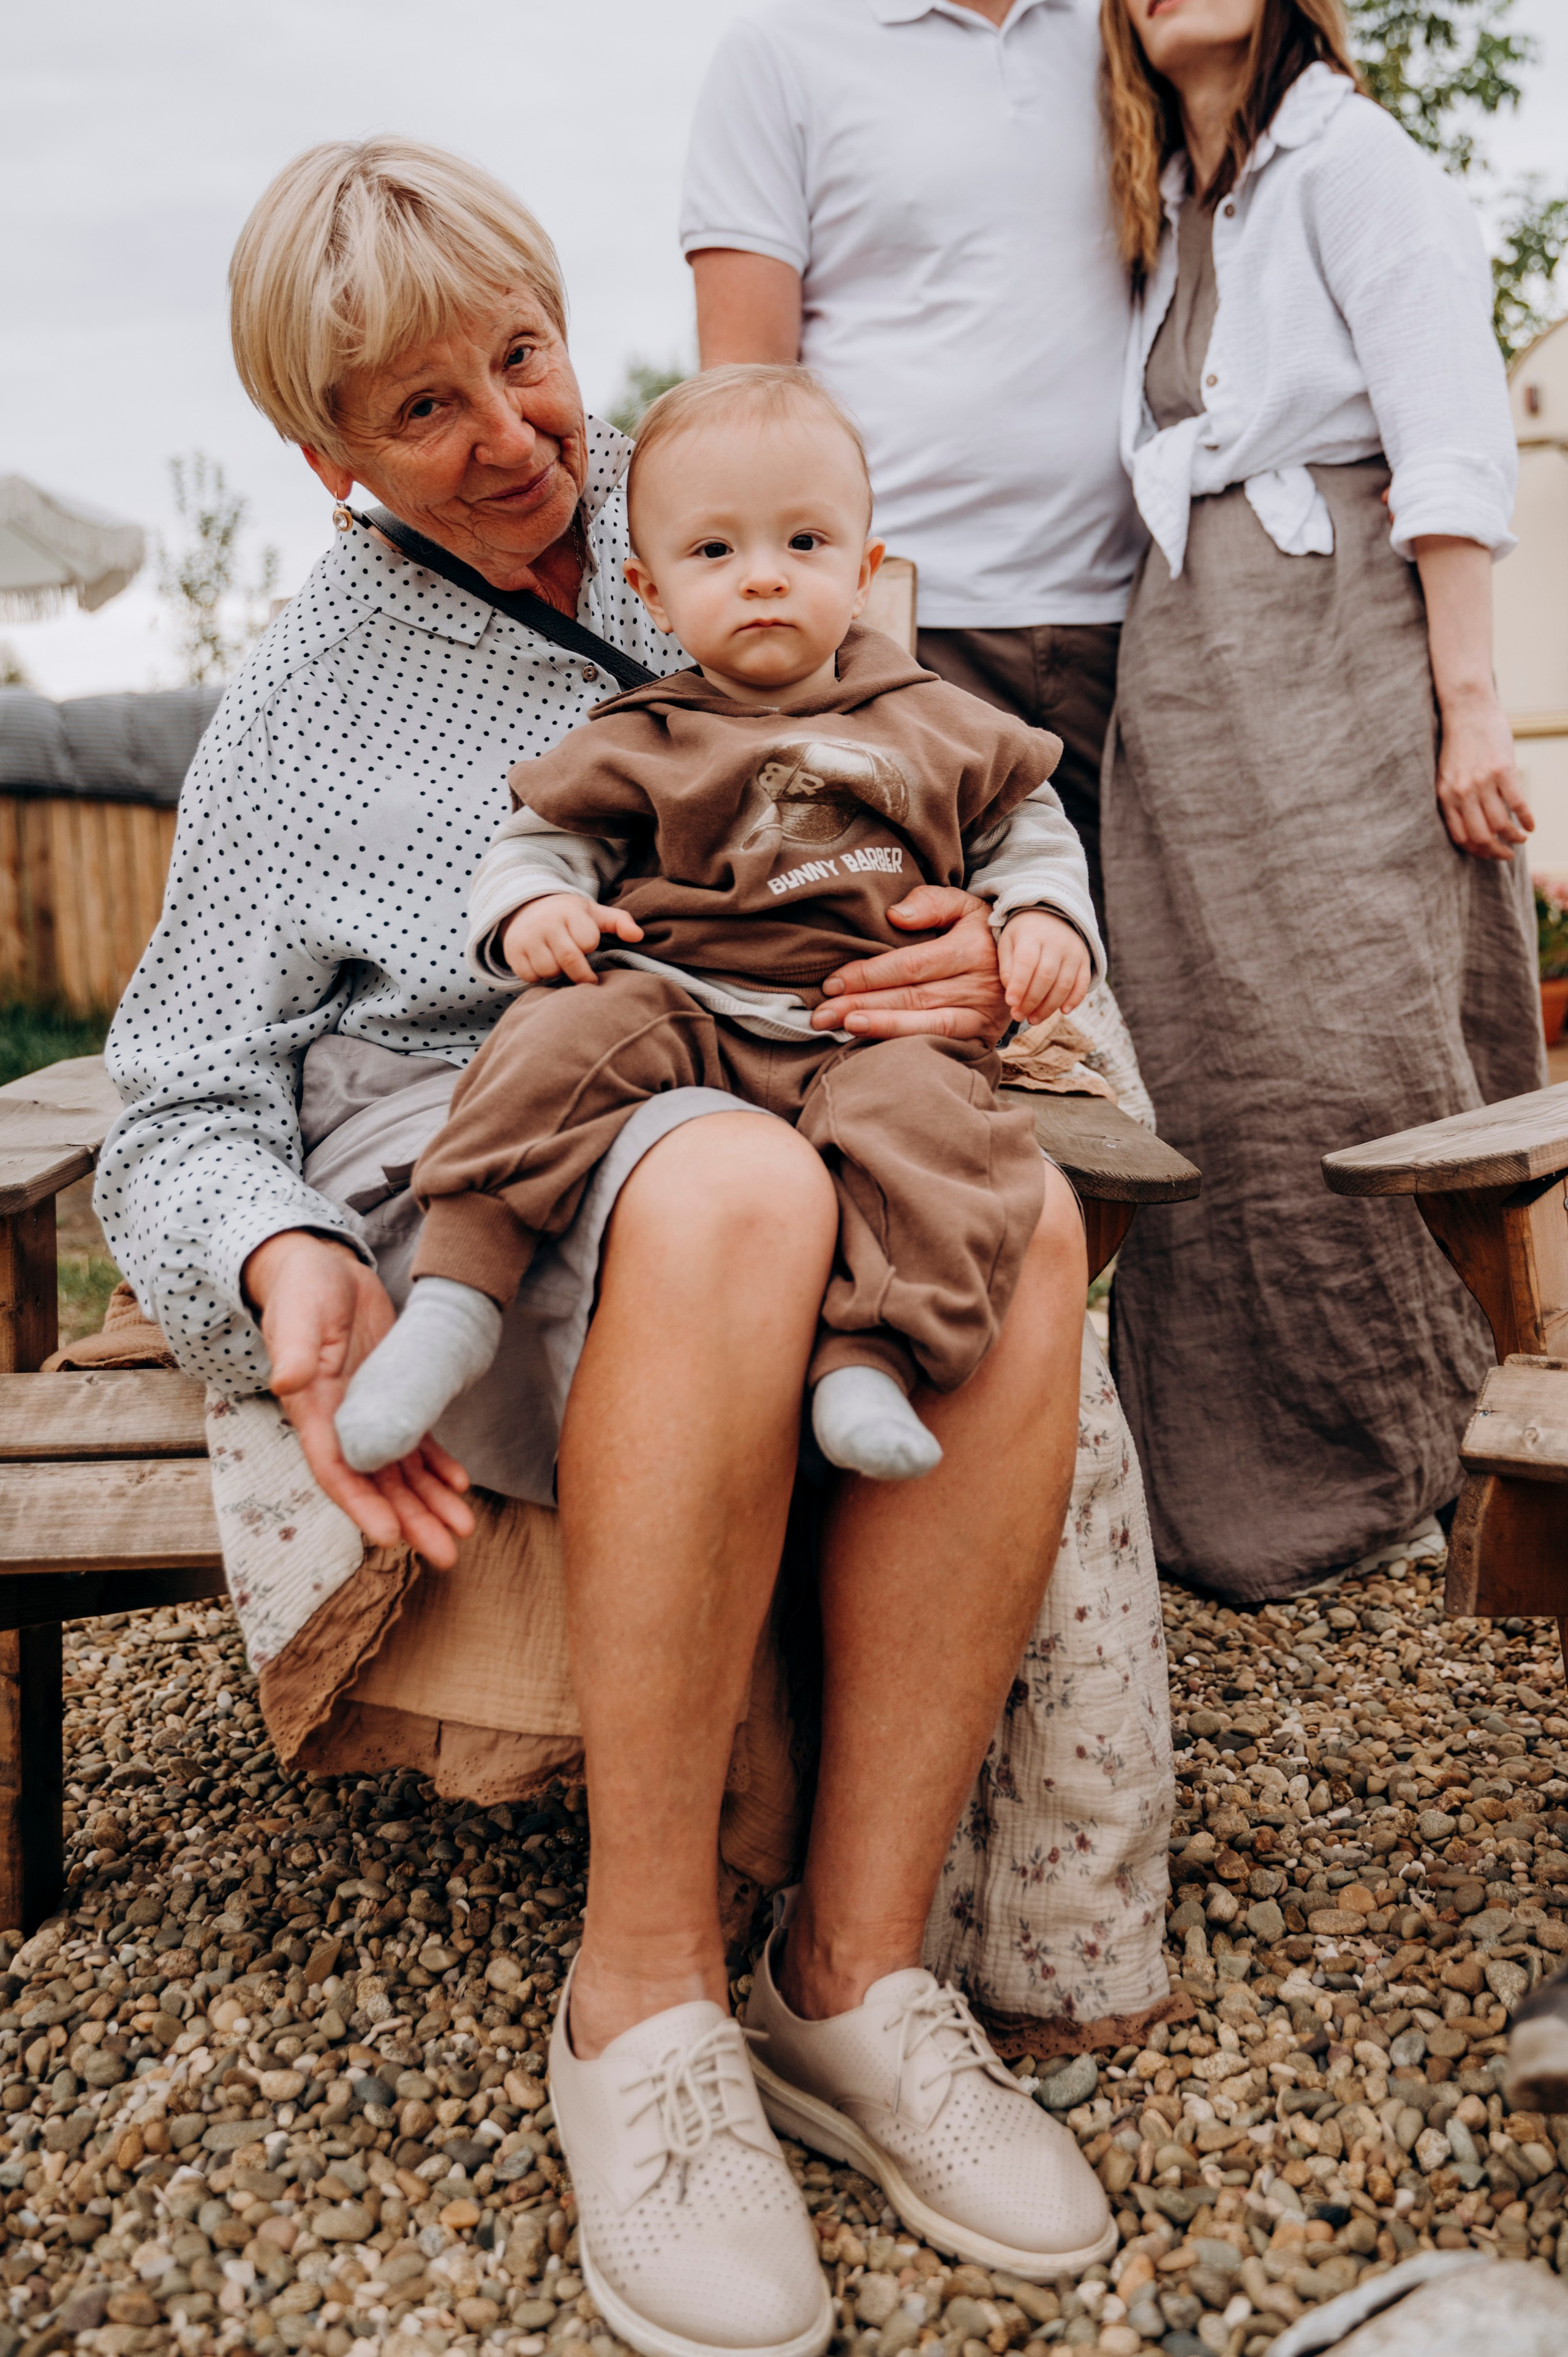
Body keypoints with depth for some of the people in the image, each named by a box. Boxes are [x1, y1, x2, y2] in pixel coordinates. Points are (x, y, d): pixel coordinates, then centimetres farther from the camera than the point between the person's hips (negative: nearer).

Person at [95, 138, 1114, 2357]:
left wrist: (1003, 949, -11)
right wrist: (284, 1264, -21)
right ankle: (641, 1991, -26)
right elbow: (185, 1108, 3)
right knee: (732, 1186, -39)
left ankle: (861, 1956, -23)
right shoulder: (309, 700, 7)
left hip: (776, 1119, 3)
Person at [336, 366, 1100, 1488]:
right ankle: (458, 1293, -30)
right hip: (677, 1005, 0)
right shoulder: (641, 743, 14)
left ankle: (871, 1353, -36)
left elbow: (1024, 824, 27)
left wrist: (1045, 917, 6)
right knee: (568, 1037, -31)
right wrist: (532, 906, -7)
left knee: (927, 1107, -33)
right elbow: (545, 831, 16)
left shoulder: (935, 729, 19)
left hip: (868, 1032, 1)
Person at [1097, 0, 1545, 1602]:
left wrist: (1469, 699, -15)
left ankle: (1427, 1433, 6)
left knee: (1362, 1047, -9)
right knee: (1211, 1053, 3)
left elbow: (1455, 446, -8)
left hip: (1339, 641, -6)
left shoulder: (1349, 158, 1)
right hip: (1185, 666, 7)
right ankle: (1246, 1463, 10)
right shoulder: (1166, 212, 22)